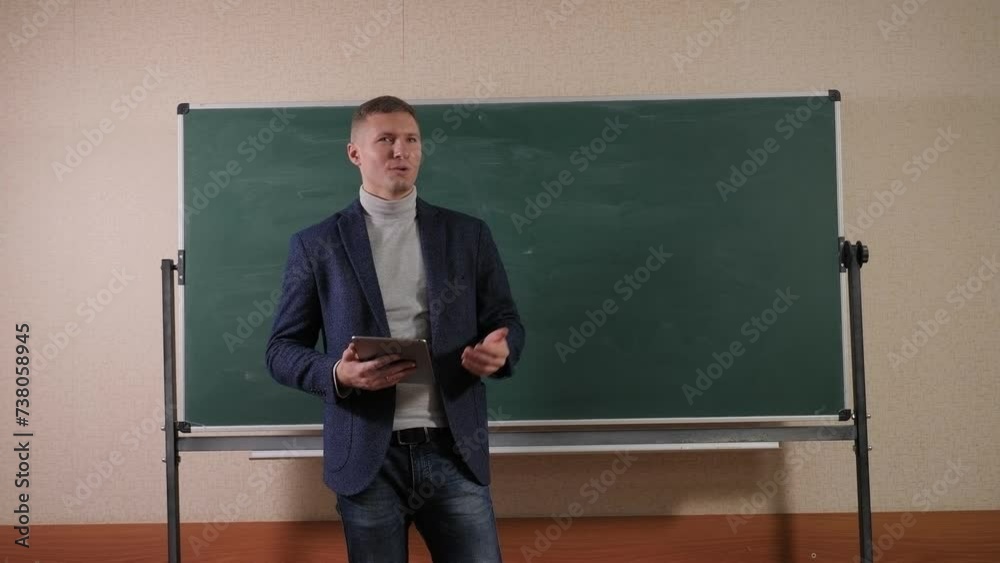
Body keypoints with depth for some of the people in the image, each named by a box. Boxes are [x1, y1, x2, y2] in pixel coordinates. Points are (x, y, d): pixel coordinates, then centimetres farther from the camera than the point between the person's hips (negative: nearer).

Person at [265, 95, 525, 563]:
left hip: (454, 453, 1)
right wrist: (337, 374, -16)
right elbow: (283, 349, 4)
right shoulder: (316, 244, 3)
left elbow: (506, 321, 12)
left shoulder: (468, 234, 8)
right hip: (368, 458, -1)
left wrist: (499, 350, -12)